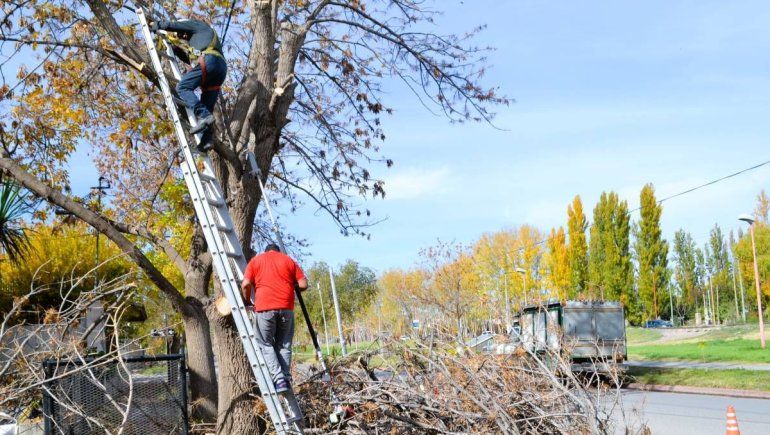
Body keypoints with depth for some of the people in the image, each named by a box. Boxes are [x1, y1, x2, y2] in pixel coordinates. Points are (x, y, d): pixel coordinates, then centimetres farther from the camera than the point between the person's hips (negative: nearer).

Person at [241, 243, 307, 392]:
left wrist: (248, 301, 17)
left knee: (266, 344, 5)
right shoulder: (288, 260, 16)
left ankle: (278, 378, -8)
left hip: (265, 307, -2)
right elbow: (303, 284, 8)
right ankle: (286, 378, 6)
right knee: (284, 345, 13)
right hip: (286, 307, 2)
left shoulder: (256, 260, 12)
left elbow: (246, 285, 0)